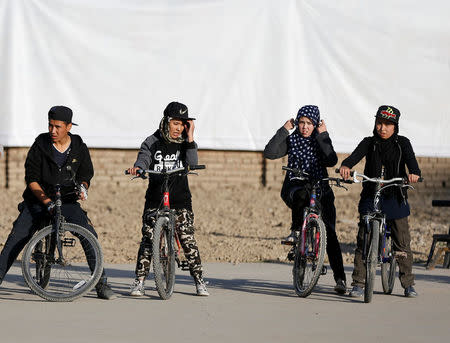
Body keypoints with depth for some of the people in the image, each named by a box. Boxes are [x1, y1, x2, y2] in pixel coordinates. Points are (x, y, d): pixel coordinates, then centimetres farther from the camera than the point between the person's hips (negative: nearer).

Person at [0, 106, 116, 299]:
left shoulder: (79, 148, 3)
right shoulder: (40, 146, -4)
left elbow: (86, 174, 10)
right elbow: (32, 179, -7)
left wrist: (82, 187, -15)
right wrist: (48, 203, -19)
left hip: (68, 202, 1)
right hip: (38, 201, -1)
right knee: (16, 238, -16)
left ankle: (101, 283, -10)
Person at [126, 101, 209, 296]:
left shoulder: (185, 142, 7)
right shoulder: (152, 142, 4)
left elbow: (192, 164, -9)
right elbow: (143, 159, -10)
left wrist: (190, 138, -13)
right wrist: (137, 168, -34)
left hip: (180, 199, 0)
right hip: (155, 199, 0)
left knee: (188, 240, -7)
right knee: (148, 239, -7)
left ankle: (199, 281, 3)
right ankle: (139, 281, -1)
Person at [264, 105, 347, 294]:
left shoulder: (321, 139, 5)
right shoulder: (291, 140, 5)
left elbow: (331, 161, -13)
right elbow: (269, 153, -10)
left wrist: (323, 136, -15)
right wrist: (284, 130, -10)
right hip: (294, 186, 0)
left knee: (330, 234, -11)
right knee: (301, 194, -40)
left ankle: (340, 279, -9)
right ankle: (295, 232, -17)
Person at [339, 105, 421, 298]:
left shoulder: (402, 143, 4)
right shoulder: (369, 143, 5)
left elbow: (410, 158, -14)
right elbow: (356, 155, -13)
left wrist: (414, 172, -37)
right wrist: (346, 165, -36)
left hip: (395, 198, 0)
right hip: (370, 196, 0)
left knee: (402, 243, 1)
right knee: (363, 241, -6)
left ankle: (408, 284, 13)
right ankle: (358, 284, 0)